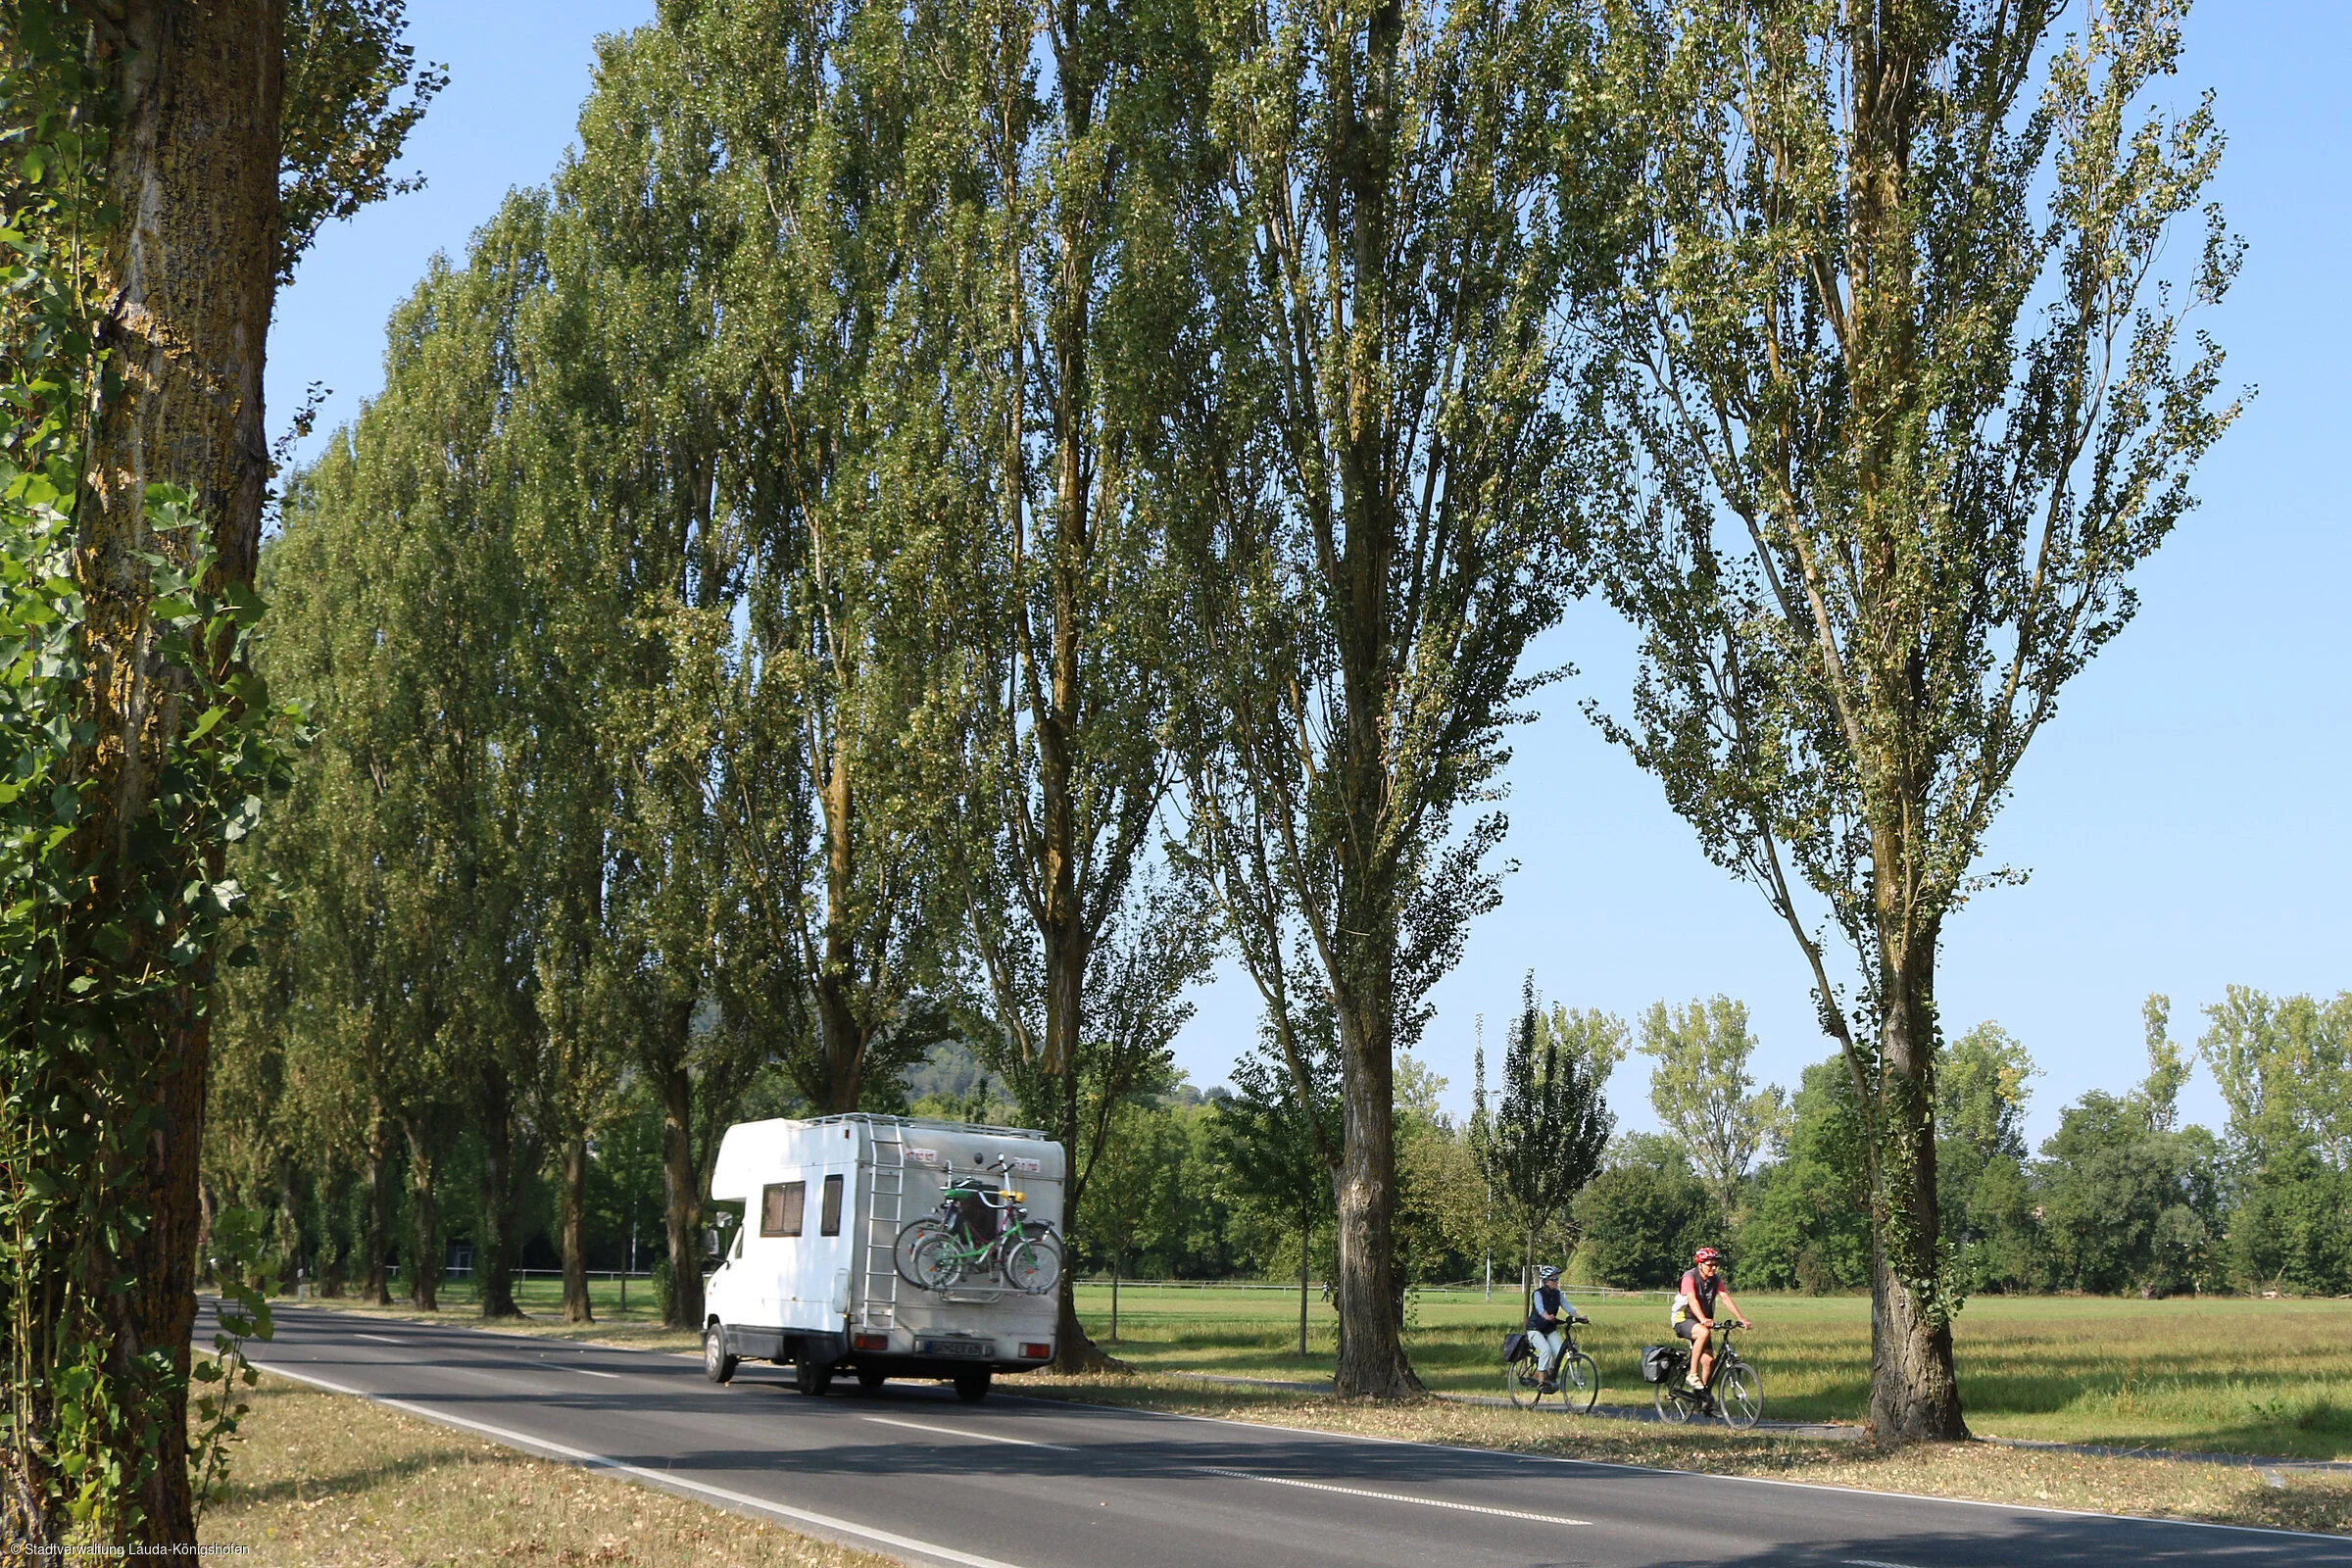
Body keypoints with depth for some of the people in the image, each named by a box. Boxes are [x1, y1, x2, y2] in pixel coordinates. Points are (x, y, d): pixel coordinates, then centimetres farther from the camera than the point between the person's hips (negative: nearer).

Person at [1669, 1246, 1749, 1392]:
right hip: (1683, 1320, -6)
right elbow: (1692, 1300, -31)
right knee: (1704, 1332, -37)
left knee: (1709, 1361, -6)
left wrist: (1740, 1318, -22)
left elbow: (1726, 1298, -8)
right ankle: (1692, 1375, -31)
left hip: (1702, 1322, 6)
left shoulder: (1716, 1279, 1)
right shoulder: (1690, 1277, -18)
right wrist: (1703, 1320, -47)